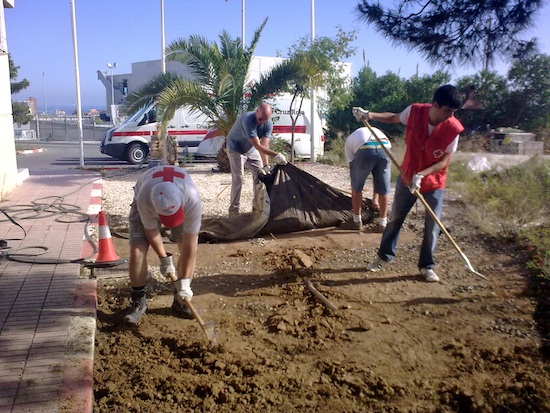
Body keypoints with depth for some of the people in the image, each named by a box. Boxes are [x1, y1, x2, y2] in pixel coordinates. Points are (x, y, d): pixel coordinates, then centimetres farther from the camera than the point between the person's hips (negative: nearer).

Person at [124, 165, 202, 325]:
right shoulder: (144, 199, -43)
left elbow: (189, 244, -34)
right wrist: (164, 259, -13)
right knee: (137, 251, -14)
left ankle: (179, 301, 6)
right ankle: (138, 302, 6)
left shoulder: (192, 199, -42)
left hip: (182, 202, 1)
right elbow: (151, 230, -22)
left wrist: (184, 282, -29)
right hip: (149, 198, 0)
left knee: (189, 248, -13)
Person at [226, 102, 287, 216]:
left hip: (251, 149, 6)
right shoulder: (248, 120, -38)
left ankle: (258, 206, 11)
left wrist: (266, 165, -29)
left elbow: (265, 145, -19)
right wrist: (276, 155, -43)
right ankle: (234, 209, -8)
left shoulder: (268, 124, -18)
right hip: (236, 149, -6)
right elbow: (258, 146, -38)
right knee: (238, 177, -14)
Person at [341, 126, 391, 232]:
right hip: (384, 150, 3)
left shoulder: (349, 140, 36)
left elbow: (352, 165, 31)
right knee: (383, 191, 18)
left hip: (364, 152, -2)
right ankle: (382, 224, 26)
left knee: (356, 188, 20)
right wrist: (375, 197, 45)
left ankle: (356, 221, 30)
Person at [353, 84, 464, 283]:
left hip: (435, 183, -1)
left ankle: (426, 265, 19)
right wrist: (370, 115, -8)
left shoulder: (453, 129, -21)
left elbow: (444, 162, -16)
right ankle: (384, 255, 32)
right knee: (395, 218, 13)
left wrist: (421, 175, -29)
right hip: (407, 177, 2)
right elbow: (394, 118, 4)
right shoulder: (415, 111, -18)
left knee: (432, 225, 0)